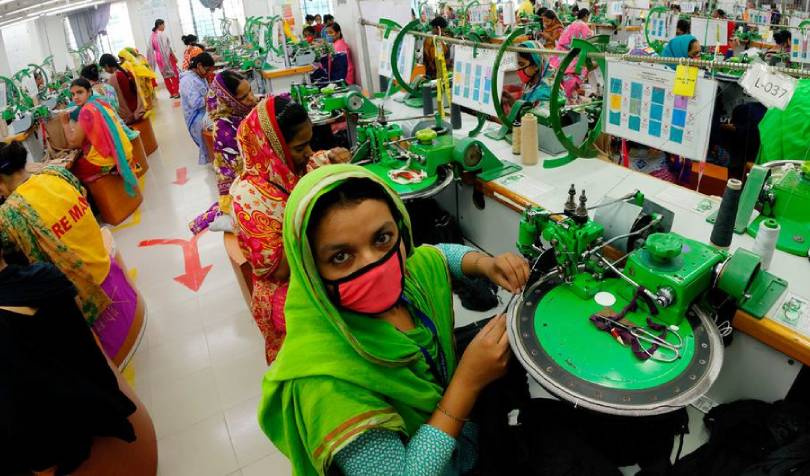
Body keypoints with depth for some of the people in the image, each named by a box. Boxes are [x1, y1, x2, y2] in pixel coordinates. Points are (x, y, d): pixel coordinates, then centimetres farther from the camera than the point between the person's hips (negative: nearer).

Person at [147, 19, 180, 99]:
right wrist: (174, 56, -11)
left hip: (158, 57, 7)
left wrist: (151, 61, 12)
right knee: (174, 74, 3)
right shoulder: (162, 34, -14)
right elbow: (168, 47, -18)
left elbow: (151, 49, 8)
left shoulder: (152, 35, 8)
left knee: (166, 75, 12)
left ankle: (171, 93, 15)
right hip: (167, 56, -7)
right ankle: (176, 92, 1)